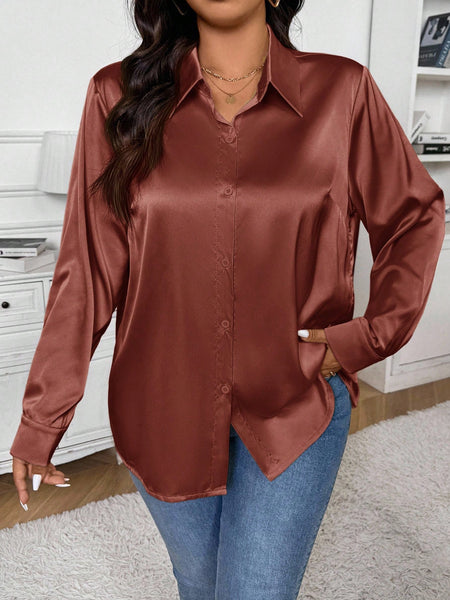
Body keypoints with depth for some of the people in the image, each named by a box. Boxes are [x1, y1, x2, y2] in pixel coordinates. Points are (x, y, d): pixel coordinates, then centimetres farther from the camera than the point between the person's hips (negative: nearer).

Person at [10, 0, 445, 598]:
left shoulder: (342, 90, -4)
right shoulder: (120, 94, -3)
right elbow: (87, 268, -4)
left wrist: (373, 334, -4)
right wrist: (41, 417, -3)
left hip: (296, 405, -1)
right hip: (164, 410, 2)